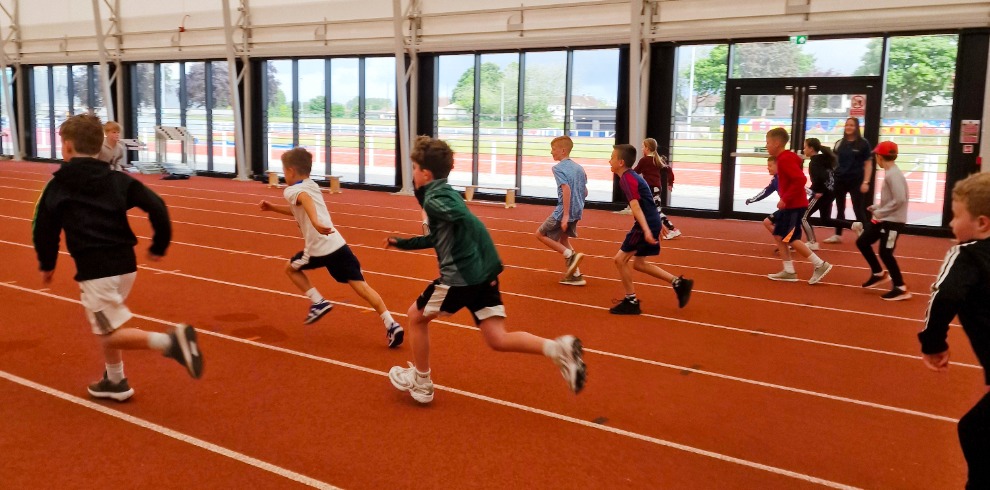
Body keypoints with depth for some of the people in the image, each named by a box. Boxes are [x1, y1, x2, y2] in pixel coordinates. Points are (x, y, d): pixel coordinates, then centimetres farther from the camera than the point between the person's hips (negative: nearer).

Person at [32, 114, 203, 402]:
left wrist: (47, 264, 18)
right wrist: (159, 246, 10)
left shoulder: (59, 185, 1)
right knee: (104, 323, 25)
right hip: (126, 264, 6)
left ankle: (170, 341, -23)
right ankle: (115, 382, 29)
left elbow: (44, 229, 3)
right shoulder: (118, 179, 8)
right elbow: (156, 207, -1)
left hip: (95, 271, -5)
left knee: (112, 334, 1)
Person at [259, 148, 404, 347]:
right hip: (338, 244, 6)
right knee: (361, 286, 0)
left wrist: (315, 222, -43)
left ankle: (318, 302, 12)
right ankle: (391, 324, -11)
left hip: (319, 248, -6)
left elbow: (305, 200, -25)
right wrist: (273, 207, 44)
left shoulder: (292, 190, 1)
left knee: (291, 268, 23)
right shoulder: (312, 186, 25)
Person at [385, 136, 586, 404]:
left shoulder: (434, 198, -8)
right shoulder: (444, 193, 21)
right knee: (498, 340, 6)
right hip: (483, 272, 9)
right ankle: (559, 348, -13)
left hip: (461, 275, -9)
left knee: (416, 316, 16)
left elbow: (469, 222, -27)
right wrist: (402, 243, 40)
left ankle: (421, 384, 28)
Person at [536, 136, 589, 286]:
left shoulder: (558, 168, -13)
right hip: (577, 212, 8)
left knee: (540, 234, 8)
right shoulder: (578, 168, 11)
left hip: (564, 212, -8)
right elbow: (585, 192, 15)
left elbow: (566, 189, -25)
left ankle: (571, 255, -3)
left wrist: (565, 215, -27)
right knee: (563, 238, 23)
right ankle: (574, 274, 20)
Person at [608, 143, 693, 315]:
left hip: (646, 225, -10)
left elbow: (636, 207, -26)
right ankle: (678, 282, 17)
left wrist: (646, 230, -34)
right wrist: (658, 224, 32)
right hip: (652, 223, 10)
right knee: (639, 264, 17)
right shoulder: (632, 176, 16)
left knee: (620, 259, -2)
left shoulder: (626, 179, -15)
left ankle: (631, 302, 6)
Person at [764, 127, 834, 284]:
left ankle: (820, 265, -2)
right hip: (790, 205, 11)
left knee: (791, 239, -7)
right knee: (779, 235, 10)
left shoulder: (785, 159, -19)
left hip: (795, 205, -11)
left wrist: (785, 199, -24)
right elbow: (794, 179, 21)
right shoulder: (785, 157, 13)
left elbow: (800, 180, -28)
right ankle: (789, 271, 12)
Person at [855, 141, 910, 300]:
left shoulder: (893, 175, -20)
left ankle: (901, 289, 5)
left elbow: (900, 200, -26)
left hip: (893, 221, -10)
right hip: (884, 219, 10)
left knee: (885, 253, -5)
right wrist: (877, 208, 11)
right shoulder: (890, 173, 10)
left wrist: (879, 212, -19)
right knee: (862, 242, 14)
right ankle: (878, 273, 27)